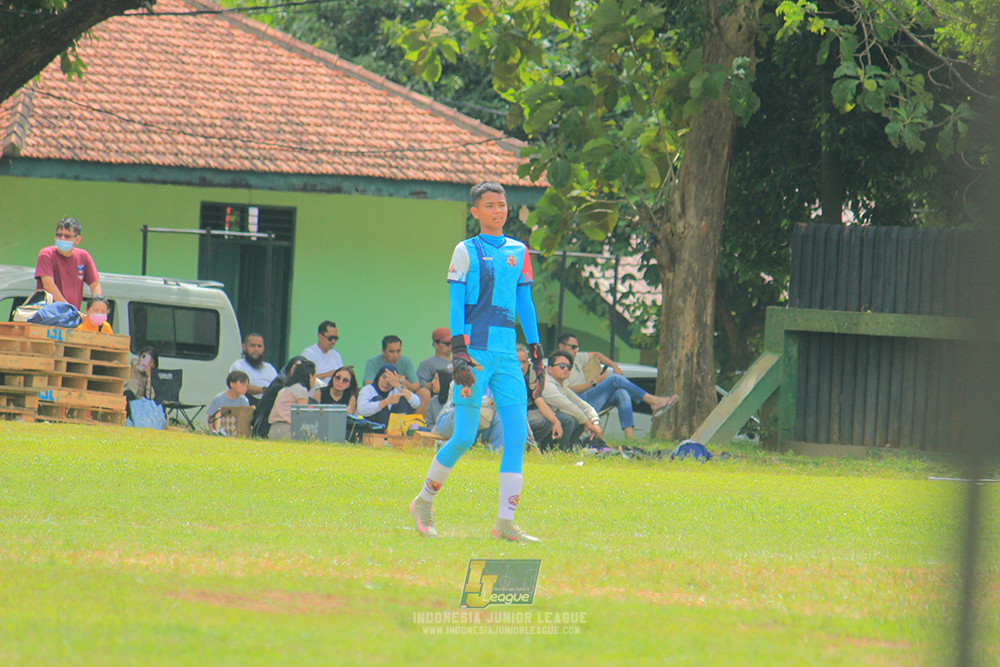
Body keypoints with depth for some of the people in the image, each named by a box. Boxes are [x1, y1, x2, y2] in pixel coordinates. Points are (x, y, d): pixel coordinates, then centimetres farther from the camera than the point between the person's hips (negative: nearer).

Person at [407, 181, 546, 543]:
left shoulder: (518, 252, 15)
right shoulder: (466, 251, 1)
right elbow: (456, 306, -4)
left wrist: (536, 351, 16)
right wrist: (458, 351, -14)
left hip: (506, 355, 5)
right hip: (475, 349, -5)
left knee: (517, 434, -7)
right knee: (464, 437, -7)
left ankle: (505, 522, -6)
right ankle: (424, 502, 15)